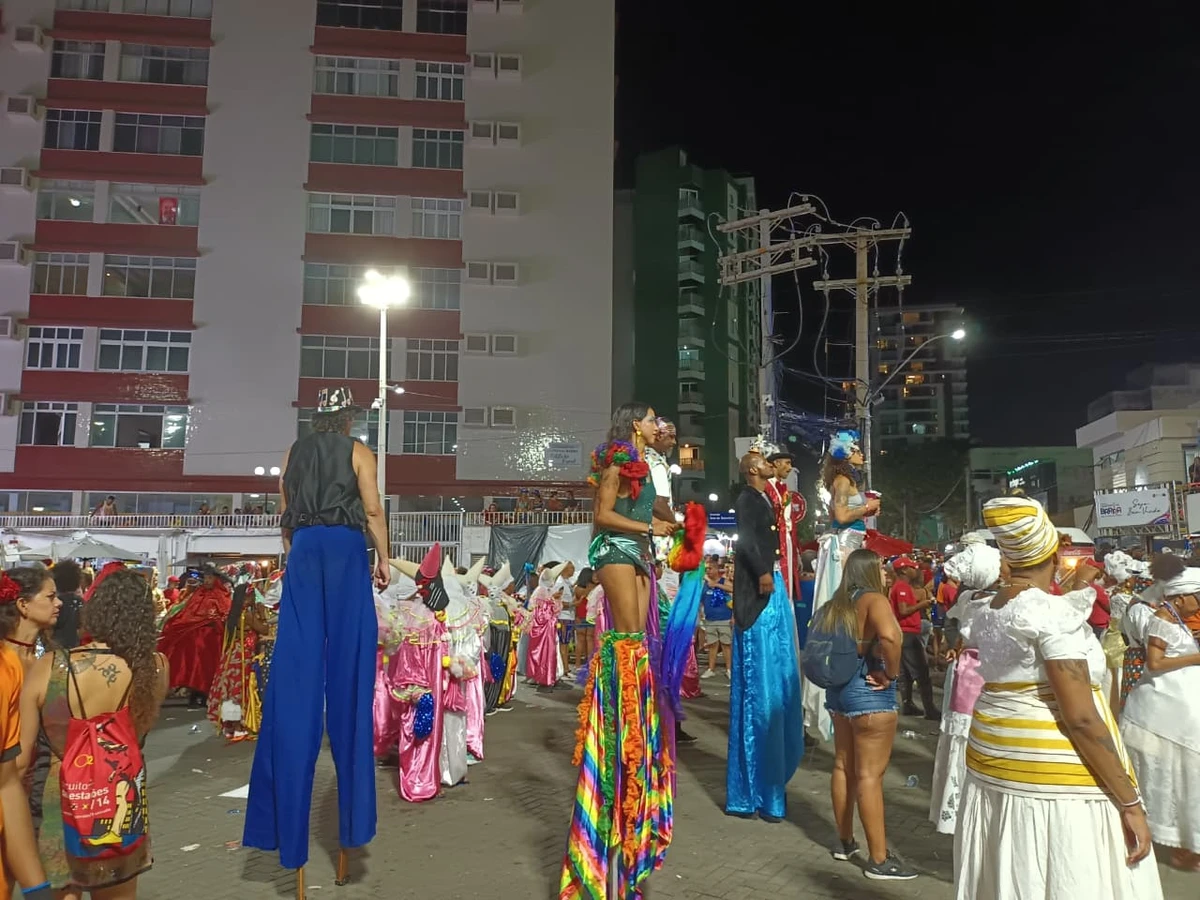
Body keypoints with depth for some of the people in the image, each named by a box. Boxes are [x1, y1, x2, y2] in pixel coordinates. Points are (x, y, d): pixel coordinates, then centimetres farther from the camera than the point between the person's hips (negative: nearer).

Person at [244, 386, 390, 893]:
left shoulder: (294, 453, 16)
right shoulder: (358, 452, 4)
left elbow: (285, 513, 16)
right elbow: (373, 511, -3)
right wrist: (384, 559, 4)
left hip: (303, 551, 3)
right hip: (345, 548, -3)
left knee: (296, 671, 1)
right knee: (347, 669, 0)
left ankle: (288, 809, 1)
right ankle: (351, 811, 5)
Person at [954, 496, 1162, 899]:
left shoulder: (988, 613, 8)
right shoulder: (1053, 611, -16)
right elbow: (1080, 717, -20)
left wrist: (1072, 592, 34)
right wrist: (1129, 801, -14)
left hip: (993, 767, 8)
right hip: (1053, 779, -8)